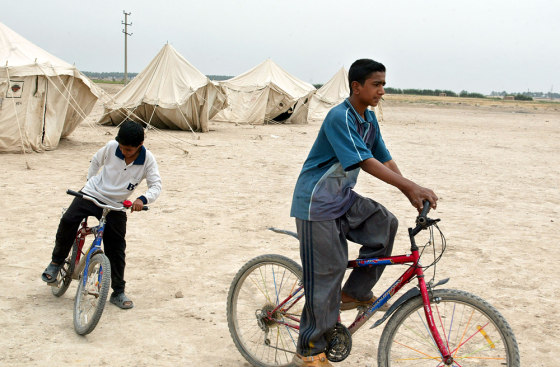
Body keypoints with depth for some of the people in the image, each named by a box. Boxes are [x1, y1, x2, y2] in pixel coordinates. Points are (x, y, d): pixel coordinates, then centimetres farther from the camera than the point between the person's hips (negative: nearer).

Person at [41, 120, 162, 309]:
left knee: (116, 249, -1)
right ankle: (57, 261, 2)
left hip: (116, 206, 0)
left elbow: (156, 185, -14)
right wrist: (89, 180, 11)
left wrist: (142, 199, -32)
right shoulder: (111, 146, -9)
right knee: (67, 221, -23)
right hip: (91, 194, 0)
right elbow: (96, 160, 12)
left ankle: (118, 292, 14)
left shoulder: (147, 160, -12)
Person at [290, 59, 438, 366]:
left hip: (343, 198, 8)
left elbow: (385, 159, 5)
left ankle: (355, 293, 8)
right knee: (326, 272, -4)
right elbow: (366, 162, -30)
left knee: (385, 224, -9)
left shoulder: (369, 119, 6)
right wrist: (411, 186, -33)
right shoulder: (340, 117, -22)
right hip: (317, 203, -8)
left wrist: (412, 194, -6)